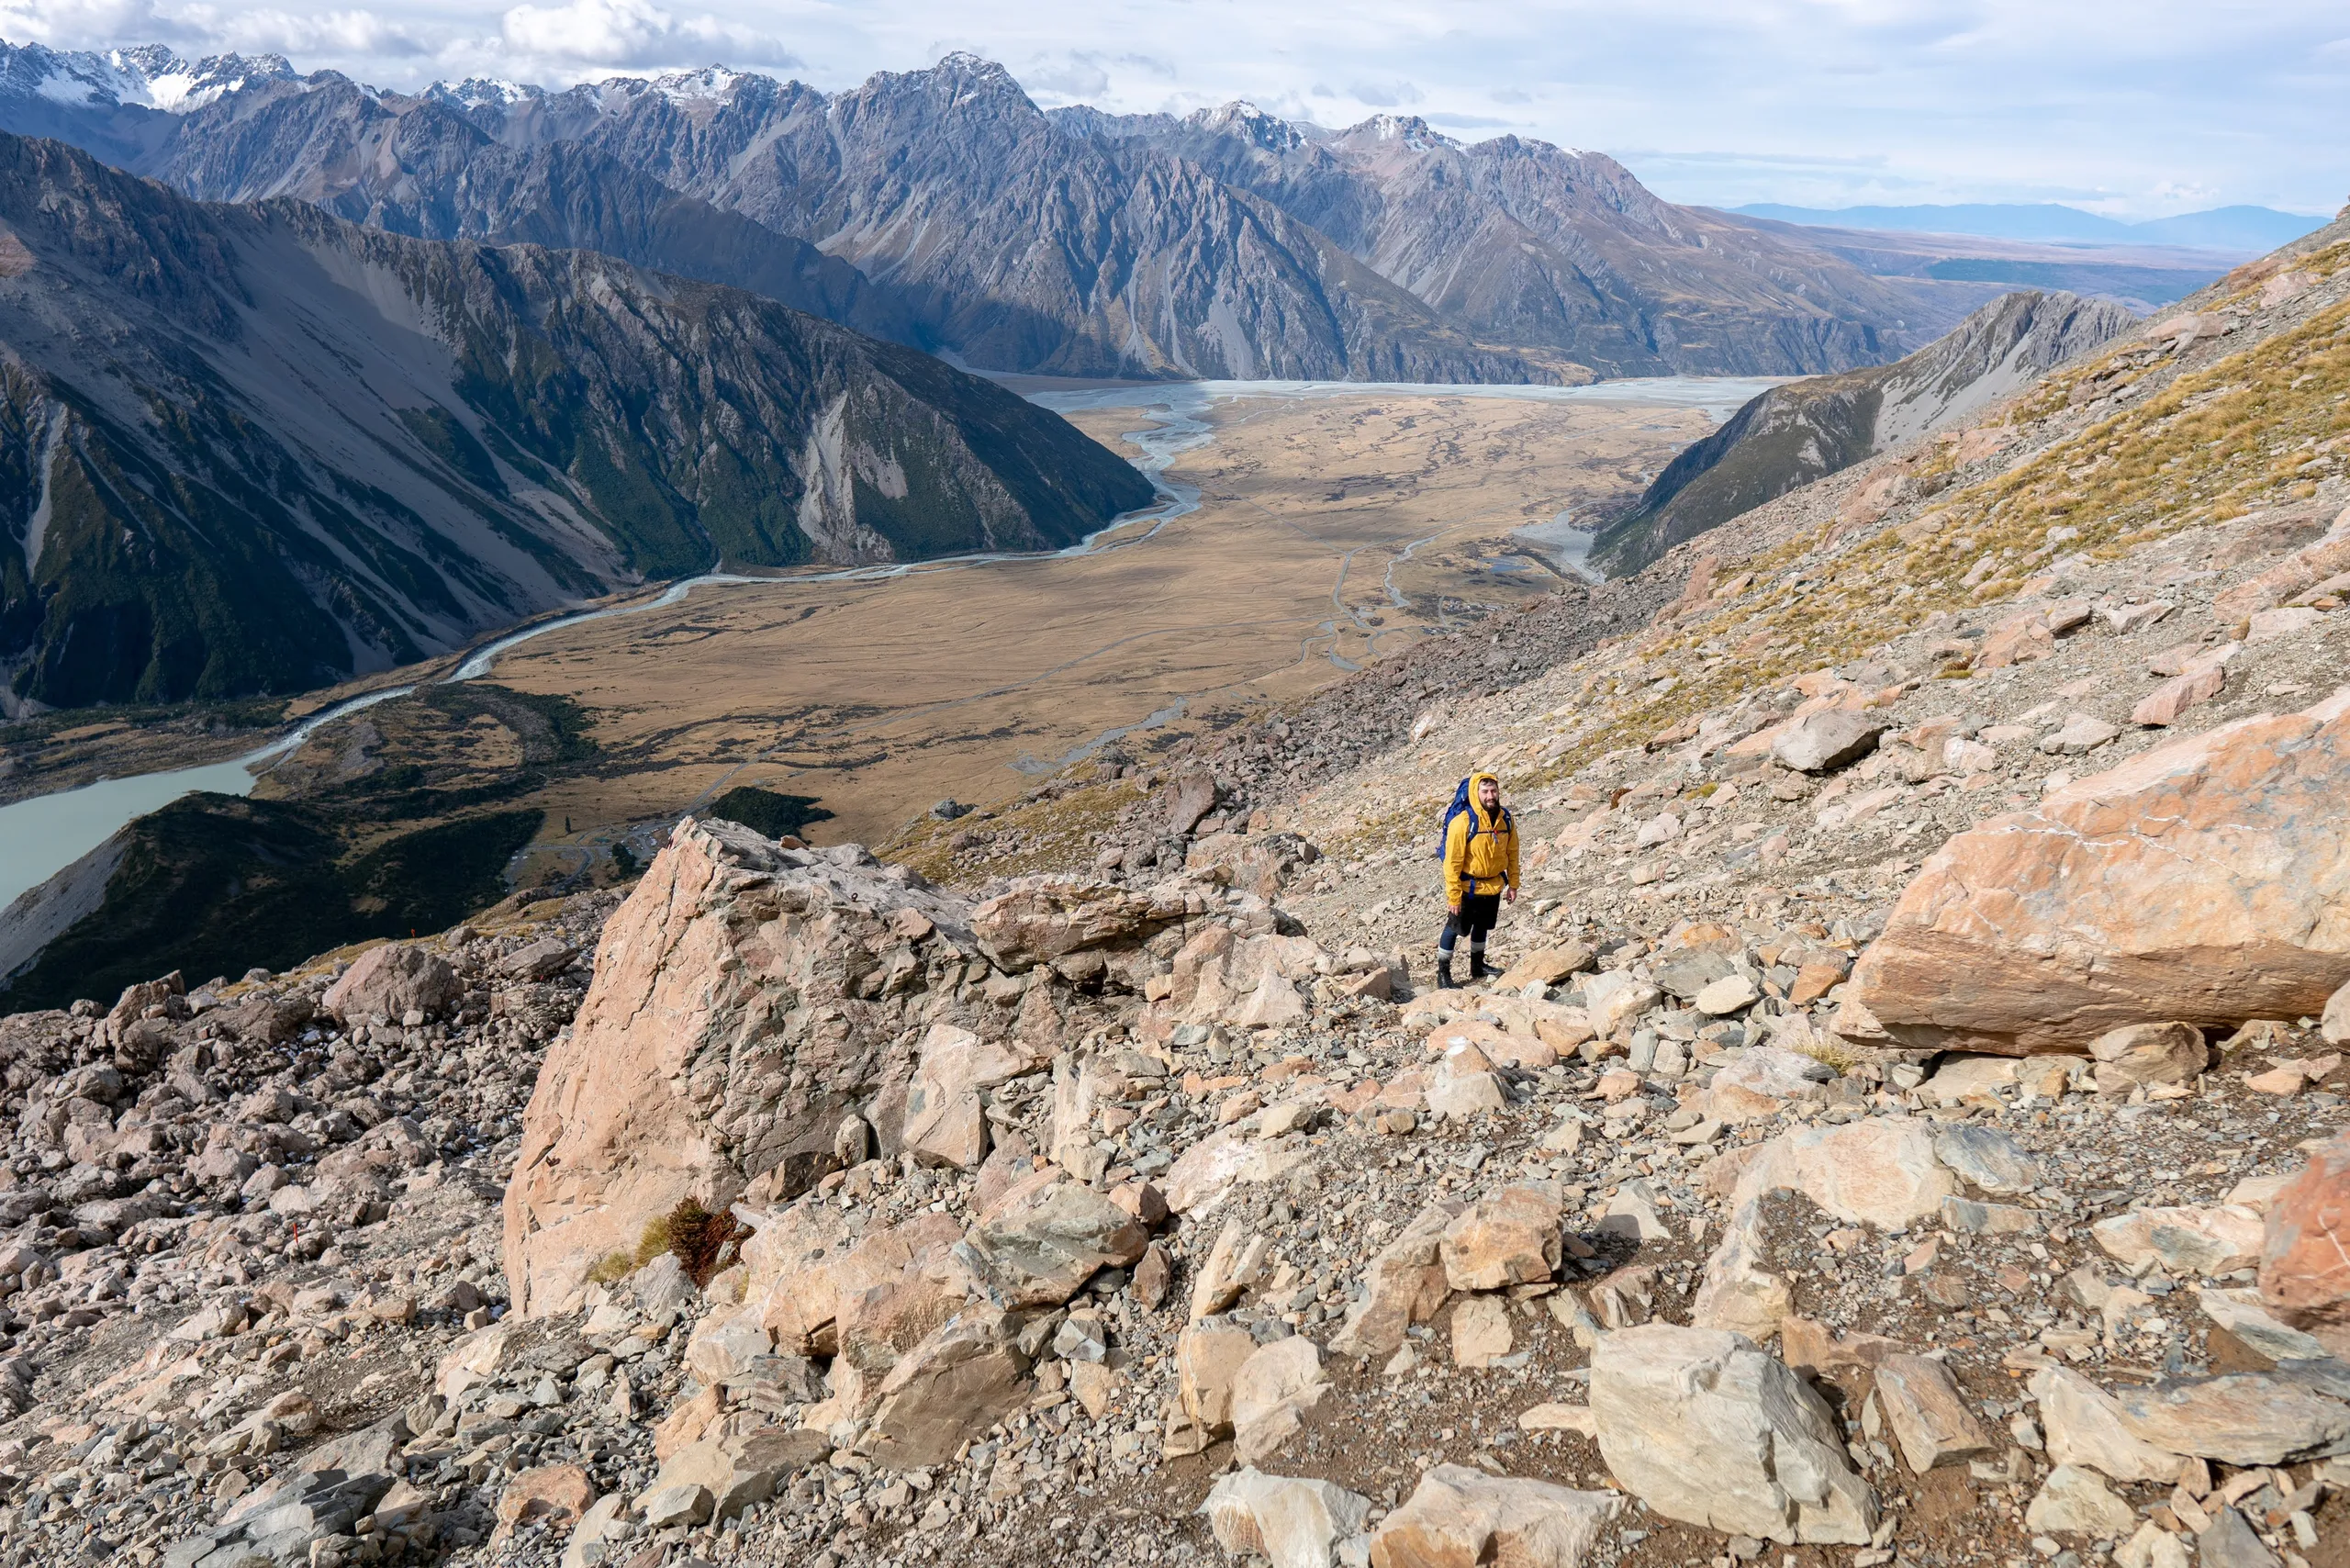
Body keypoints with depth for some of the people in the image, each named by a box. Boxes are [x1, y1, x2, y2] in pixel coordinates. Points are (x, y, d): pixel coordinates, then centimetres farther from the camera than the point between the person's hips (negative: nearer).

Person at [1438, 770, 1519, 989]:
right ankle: (1443, 973, 15)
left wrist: (1513, 884, 8)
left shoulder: (1507, 819, -7)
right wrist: (1453, 896, -20)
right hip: (1468, 888, -6)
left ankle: (1477, 968, 38)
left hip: (1493, 887, 6)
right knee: (1455, 929, 4)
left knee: (1482, 927, 21)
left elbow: (1512, 853, 6)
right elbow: (1452, 862, -21)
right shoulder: (1463, 822, -24)